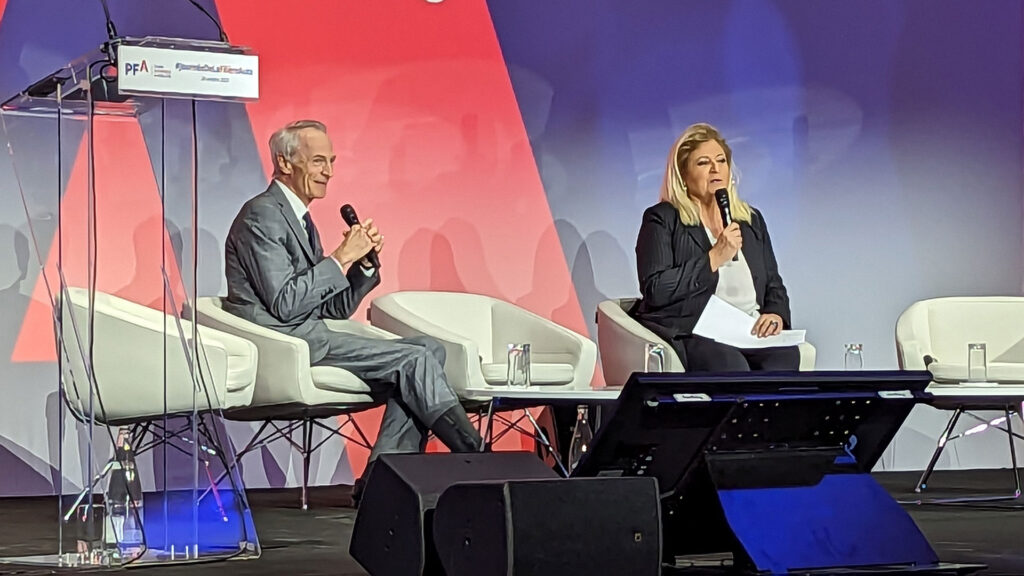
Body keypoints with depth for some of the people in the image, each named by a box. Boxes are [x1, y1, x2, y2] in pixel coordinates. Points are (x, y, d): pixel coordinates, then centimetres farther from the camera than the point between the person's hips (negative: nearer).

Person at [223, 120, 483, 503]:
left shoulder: (298, 219, 22)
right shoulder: (262, 215, -9)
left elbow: (335, 309, 19)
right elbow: (285, 304, -19)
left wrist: (364, 263, 3)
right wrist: (341, 258, -14)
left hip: (309, 337, 10)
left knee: (429, 350, -5)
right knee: (414, 359, -18)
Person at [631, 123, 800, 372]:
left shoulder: (752, 220, 22)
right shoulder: (662, 219, 5)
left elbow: (774, 286, 23)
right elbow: (654, 290, -7)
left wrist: (776, 315, 0)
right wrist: (714, 259, -9)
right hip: (690, 333, -5)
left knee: (786, 356, -30)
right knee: (730, 366, -38)